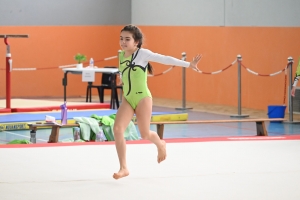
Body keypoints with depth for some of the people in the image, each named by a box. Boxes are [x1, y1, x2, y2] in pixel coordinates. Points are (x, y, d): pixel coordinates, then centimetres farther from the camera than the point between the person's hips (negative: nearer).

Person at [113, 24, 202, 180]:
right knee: (117, 129, -14)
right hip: (127, 99, 5)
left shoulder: (143, 53, -11)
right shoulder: (121, 55, 6)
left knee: (145, 134, 1)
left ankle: (160, 145, 39)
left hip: (142, 97, -5)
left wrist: (188, 64, -22)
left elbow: (166, 59, -16)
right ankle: (123, 168, -9)